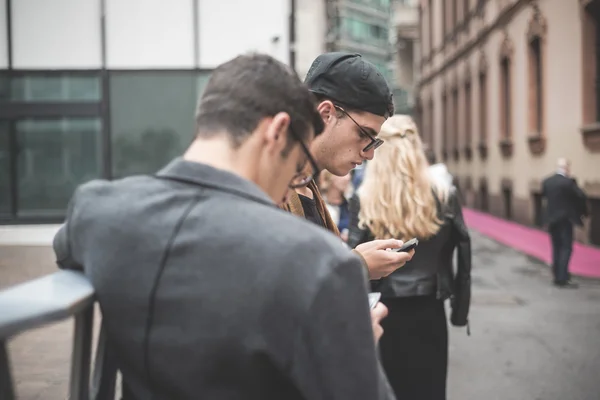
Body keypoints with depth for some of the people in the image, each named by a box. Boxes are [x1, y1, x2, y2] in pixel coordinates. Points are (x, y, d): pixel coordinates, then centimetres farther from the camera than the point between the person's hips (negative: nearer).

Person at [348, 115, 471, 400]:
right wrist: (460, 308, 9)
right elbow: (462, 253, 0)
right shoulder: (444, 194, -3)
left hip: (384, 309, -1)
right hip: (429, 309, 1)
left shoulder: (363, 199, -7)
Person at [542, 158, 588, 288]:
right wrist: (583, 211, -2)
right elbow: (581, 196, -17)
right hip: (565, 219, -6)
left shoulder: (547, 181, 3)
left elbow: (543, 194, 18)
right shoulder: (568, 182, -15)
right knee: (566, 248, -3)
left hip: (551, 220, 6)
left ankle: (558, 276, 19)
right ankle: (562, 279, -9)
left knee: (556, 248, 14)